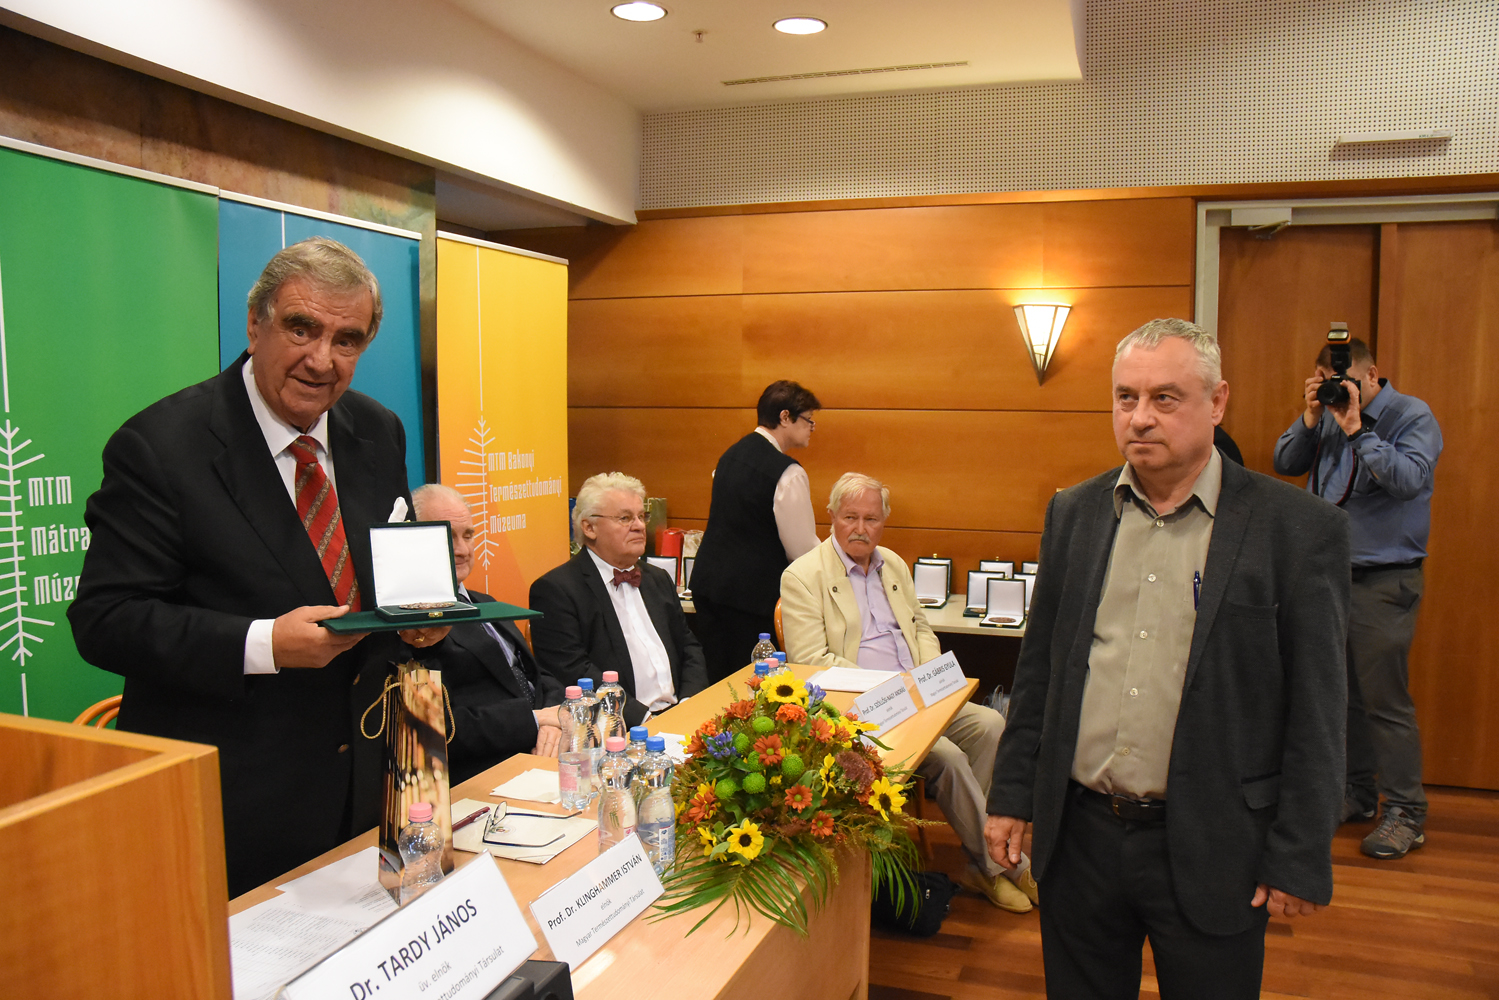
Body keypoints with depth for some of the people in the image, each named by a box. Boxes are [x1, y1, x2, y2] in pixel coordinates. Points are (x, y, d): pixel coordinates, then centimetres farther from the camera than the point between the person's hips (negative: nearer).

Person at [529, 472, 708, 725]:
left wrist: (691, 705, 1)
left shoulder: (659, 580, 20)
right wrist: (642, 716, -19)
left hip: (677, 717, 7)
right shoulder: (556, 589, -4)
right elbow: (573, 672, -13)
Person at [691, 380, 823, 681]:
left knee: (714, 682, 13)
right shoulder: (787, 473, -15)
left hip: (706, 582, 8)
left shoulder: (732, 454, 11)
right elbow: (802, 550, -13)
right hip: (752, 595, -8)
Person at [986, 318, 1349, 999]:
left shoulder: (1299, 528, -8)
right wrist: (1013, 793, 7)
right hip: (1077, 835, 3)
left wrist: (1299, 860, -6)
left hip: (1209, 851, -3)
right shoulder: (1074, 512, 4)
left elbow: (1315, 710, -6)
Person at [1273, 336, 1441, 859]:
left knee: (1385, 698, -4)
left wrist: (1356, 428, -21)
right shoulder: (1329, 417, 8)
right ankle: (1357, 794, 26)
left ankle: (1406, 812, 8)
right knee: (1342, 693, 12)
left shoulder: (1413, 416, -6)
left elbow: (1407, 479, -20)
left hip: (1383, 581, -6)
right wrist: (1310, 417, -5)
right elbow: (1285, 464, 7)